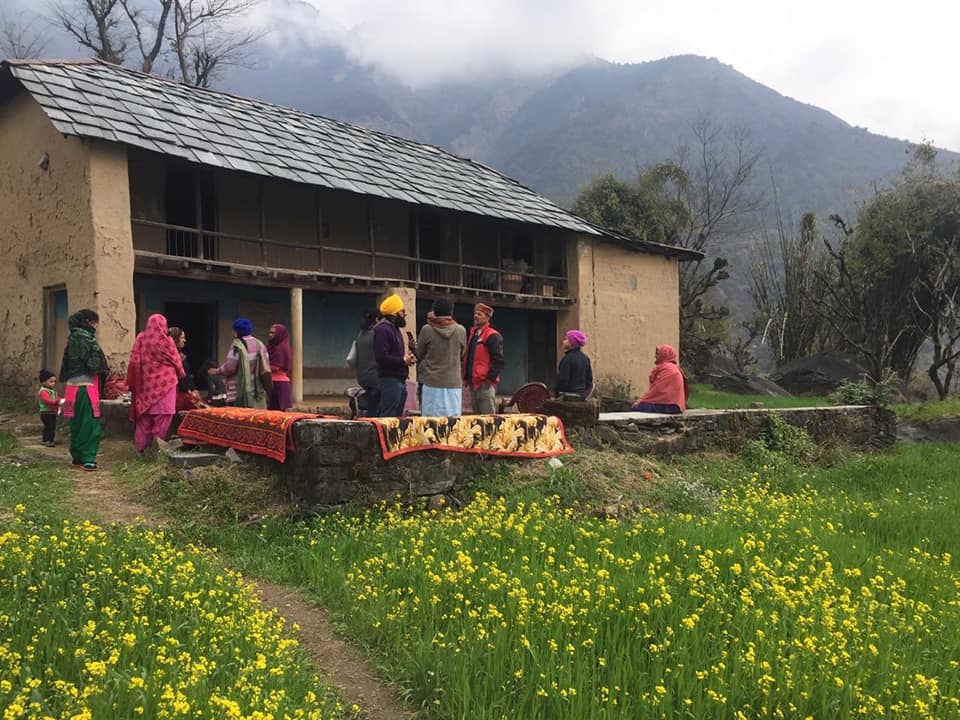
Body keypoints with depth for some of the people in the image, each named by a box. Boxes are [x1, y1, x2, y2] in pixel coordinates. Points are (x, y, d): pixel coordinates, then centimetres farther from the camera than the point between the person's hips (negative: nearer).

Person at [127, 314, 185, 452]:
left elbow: (133, 362, 3)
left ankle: (142, 445, 13)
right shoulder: (166, 341, -8)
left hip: (145, 383, 4)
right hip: (164, 382, -4)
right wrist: (180, 374, 19)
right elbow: (176, 361, 1)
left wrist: (133, 383, 8)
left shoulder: (140, 339, 2)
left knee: (145, 415, 10)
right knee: (163, 413, 0)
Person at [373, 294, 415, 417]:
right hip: (389, 380, -10)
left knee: (397, 416, 12)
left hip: (399, 380, 10)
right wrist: (403, 360, -14)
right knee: (388, 418, -11)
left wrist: (407, 357, 7)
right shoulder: (383, 329, -13)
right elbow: (381, 357, -22)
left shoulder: (394, 328, 20)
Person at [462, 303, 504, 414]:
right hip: (473, 383, 9)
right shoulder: (473, 334, 17)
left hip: (485, 384, -9)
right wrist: (466, 377, 16)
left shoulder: (493, 336, -10)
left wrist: (489, 379, -18)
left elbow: (498, 360, -15)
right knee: (477, 415, 14)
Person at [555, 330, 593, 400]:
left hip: (568, 395, -8)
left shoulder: (567, 358, -16)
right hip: (581, 396, 8)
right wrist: (585, 394, 18)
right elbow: (589, 378, 13)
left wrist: (556, 393, -6)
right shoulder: (585, 358, 9)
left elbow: (562, 379, -18)